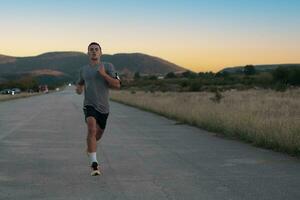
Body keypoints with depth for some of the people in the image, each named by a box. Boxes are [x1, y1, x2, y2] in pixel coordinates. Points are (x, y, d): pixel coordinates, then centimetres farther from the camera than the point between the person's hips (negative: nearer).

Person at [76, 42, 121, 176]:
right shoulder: (83, 70, 8)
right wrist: (79, 89, 1)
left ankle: (90, 147, 52)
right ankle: (94, 164, -28)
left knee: (98, 134, 17)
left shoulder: (108, 66, 0)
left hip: (103, 107, 1)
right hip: (89, 105, -1)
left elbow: (117, 85, -8)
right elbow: (80, 84, 25)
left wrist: (103, 74, -19)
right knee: (92, 129, -26)